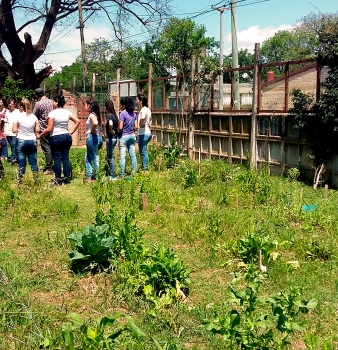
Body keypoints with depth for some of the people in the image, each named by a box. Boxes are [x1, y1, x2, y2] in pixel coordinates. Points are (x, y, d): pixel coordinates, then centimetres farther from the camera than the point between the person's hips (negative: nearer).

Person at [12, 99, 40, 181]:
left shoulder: (18, 117, -8)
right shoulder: (34, 117, 0)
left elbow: (14, 130, -9)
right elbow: (37, 130, 1)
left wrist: (20, 130, 10)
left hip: (21, 141, -2)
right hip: (32, 141, 2)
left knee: (21, 163, 4)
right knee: (33, 162, 8)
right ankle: (36, 179, 10)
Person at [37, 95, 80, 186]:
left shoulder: (52, 113, -11)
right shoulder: (67, 112, 4)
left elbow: (49, 129, -14)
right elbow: (77, 121, 4)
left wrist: (40, 136, -2)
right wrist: (71, 132, 7)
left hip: (56, 138, -5)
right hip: (66, 137, 5)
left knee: (57, 159, 1)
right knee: (65, 158, 9)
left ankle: (58, 180, 5)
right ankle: (67, 178, 12)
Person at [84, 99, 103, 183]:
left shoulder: (92, 115, -14)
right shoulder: (95, 114, 14)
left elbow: (95, 123, -34)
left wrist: (92, 131, -19)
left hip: (92, 137, -10)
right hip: (97, 137, 10)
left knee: (95, 159, -1)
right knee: (88, 159, 16)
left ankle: (94, 178, 6)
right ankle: (88, 177, 20)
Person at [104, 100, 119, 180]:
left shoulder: (109, 115, -15)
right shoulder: (114, 115, 10)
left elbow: (110, 124, -35)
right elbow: (118, 125, 22)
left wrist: (111, 131, -19)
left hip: (110, 138, -9)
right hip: (114, 138, 9)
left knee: (110, 157, -1)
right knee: (109, 156, 18)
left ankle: (113, 176, 5)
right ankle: (111, 173, 26)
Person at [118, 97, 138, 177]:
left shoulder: (122, 113, -12)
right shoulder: (134, 114, 7)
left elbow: (120, 127, -17)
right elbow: (136, 127, 6)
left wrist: (117, 132, 1)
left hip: (124, 136, -6)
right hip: (132, 136, 6)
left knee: (122, 156, -2)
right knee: (133, 155, 10)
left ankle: (122, 174, 1)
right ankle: (134, 172, 14)